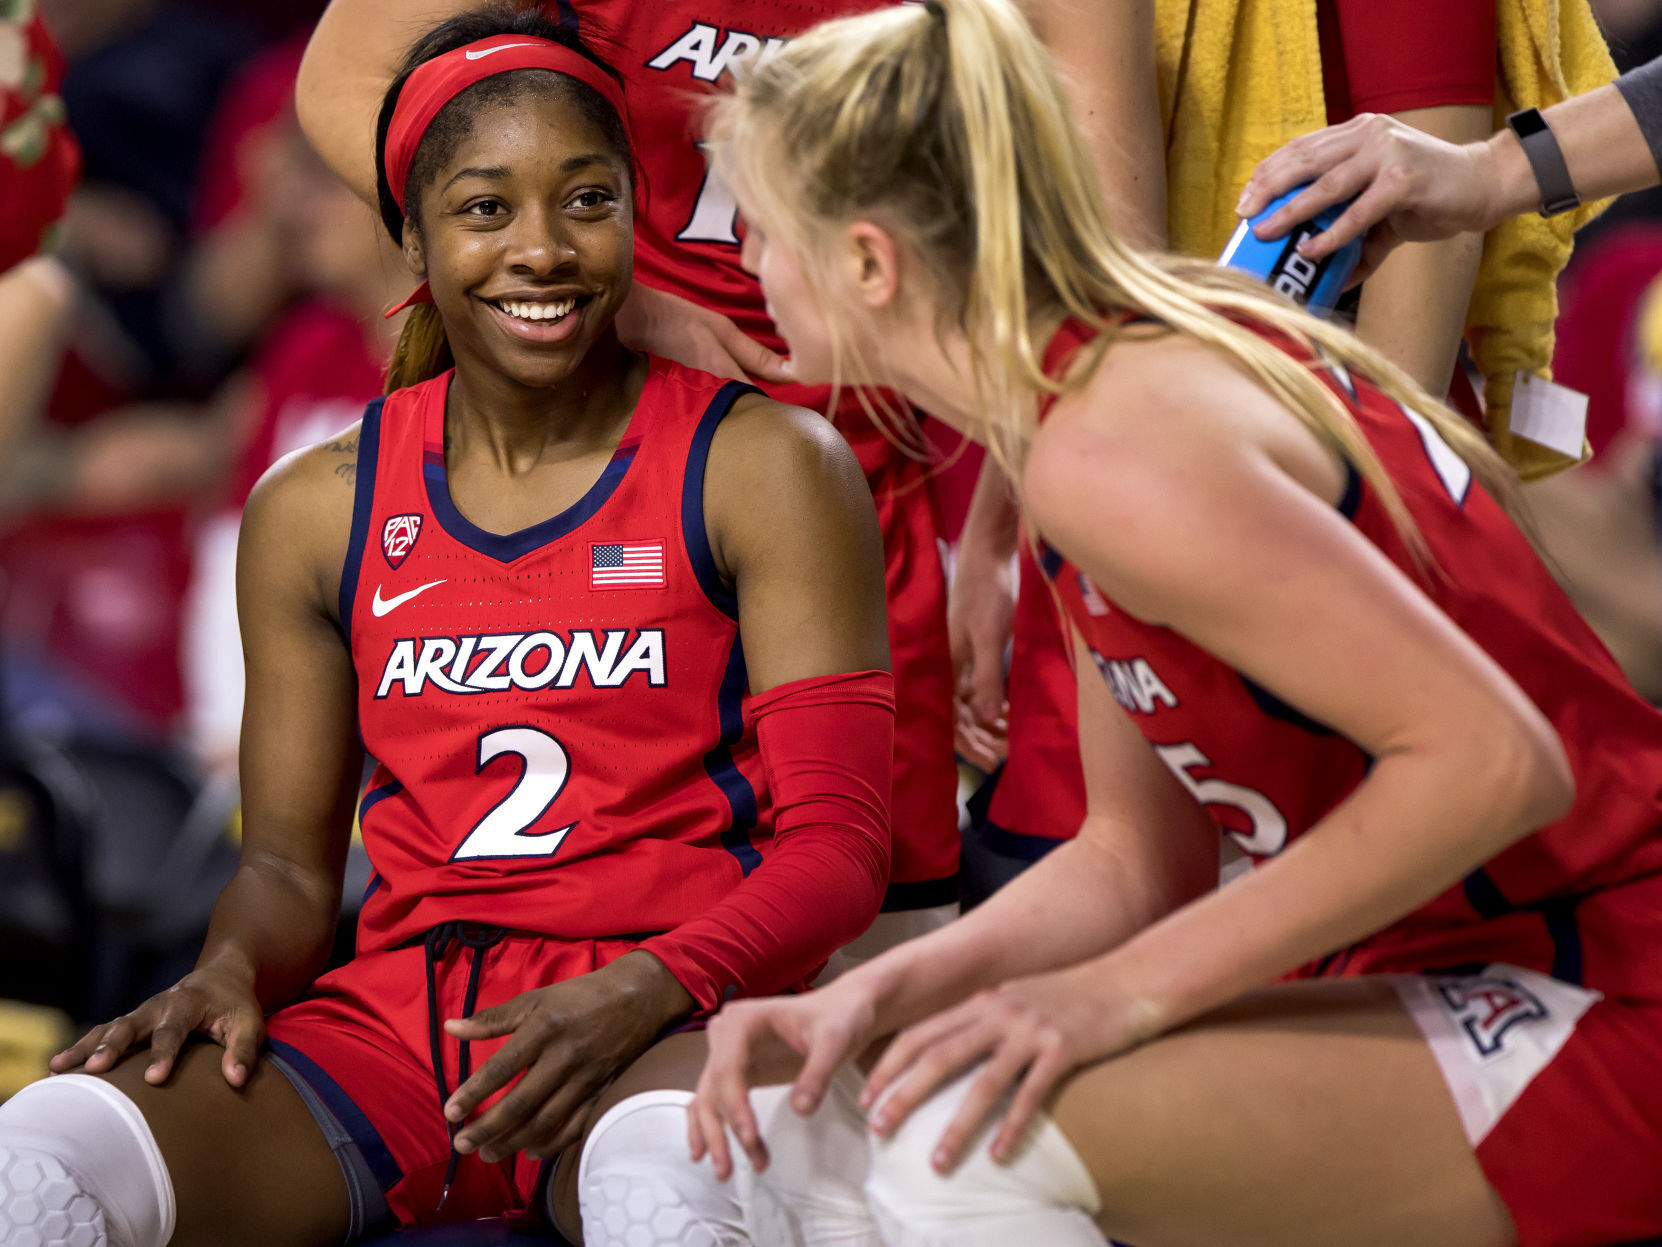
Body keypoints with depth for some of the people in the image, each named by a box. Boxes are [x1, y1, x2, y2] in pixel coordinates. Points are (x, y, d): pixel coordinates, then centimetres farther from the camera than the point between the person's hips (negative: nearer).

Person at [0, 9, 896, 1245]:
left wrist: (646, 990, -20)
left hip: (665, 1015, -3)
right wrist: (232, 970, -7)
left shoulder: (766, 467, 3)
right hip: (395, 1013, 3)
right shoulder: (317, 508, 14)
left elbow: (837, 843, -2)